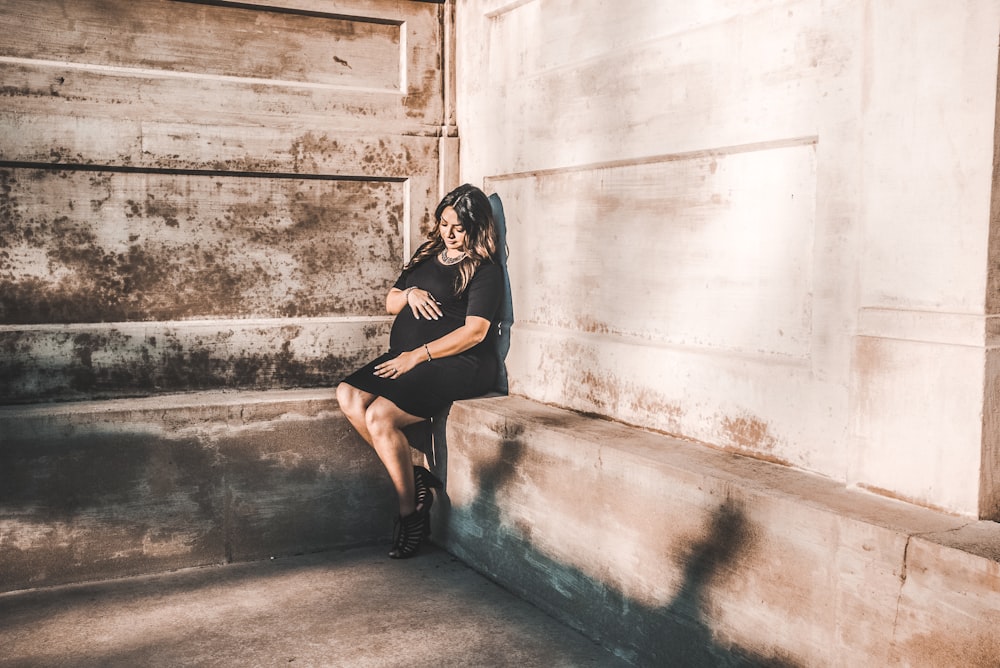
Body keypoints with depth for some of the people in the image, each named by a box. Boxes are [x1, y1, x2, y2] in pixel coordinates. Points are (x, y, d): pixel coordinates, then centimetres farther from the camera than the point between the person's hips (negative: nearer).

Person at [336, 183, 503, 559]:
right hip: (406, 357, 8)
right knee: (349, 396, -16)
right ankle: (416, 481, -11)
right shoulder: (428, 256, 19)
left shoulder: (485, 271, -4)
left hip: (457, 364, -8)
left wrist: (417, 356, -18)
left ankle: (411, 510, -9)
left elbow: (474, 331, -14)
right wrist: (409, 294, -2)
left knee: (379, 415, -26)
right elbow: (390, 303, 23)